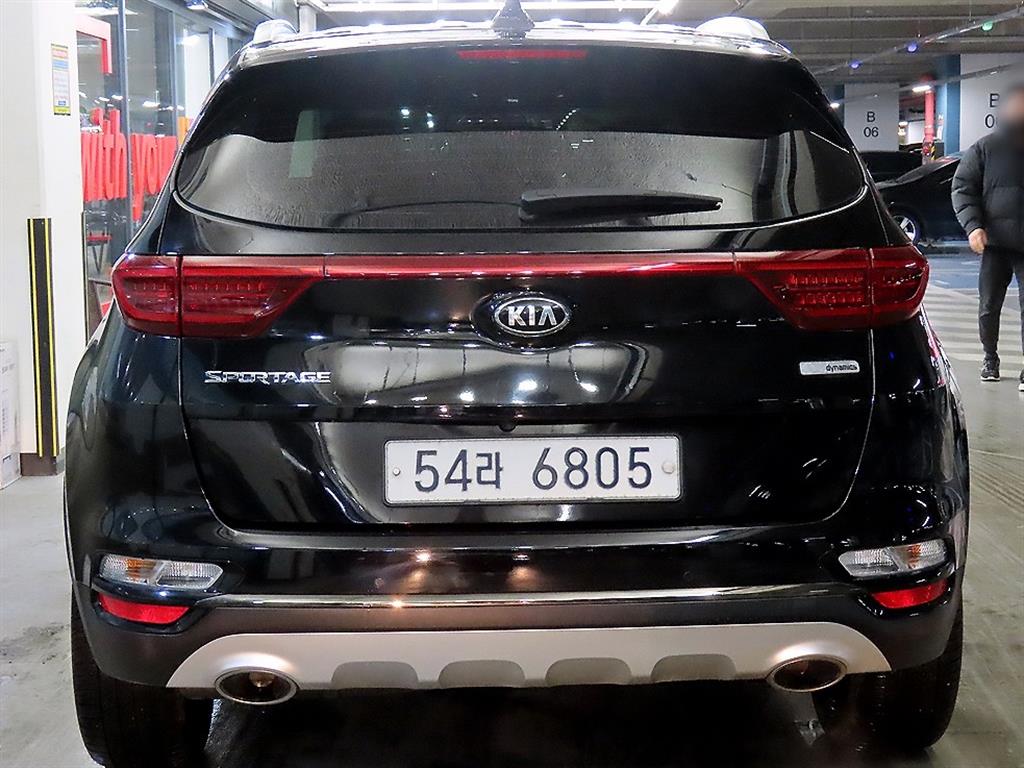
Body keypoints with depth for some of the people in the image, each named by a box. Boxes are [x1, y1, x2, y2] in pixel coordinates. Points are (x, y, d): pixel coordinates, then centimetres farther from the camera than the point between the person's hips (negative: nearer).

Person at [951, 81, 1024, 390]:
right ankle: (990, 358, 24)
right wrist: (973, 225, -12)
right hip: (995, 243, 0)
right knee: (989, 306, 6)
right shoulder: (985, 149, 5)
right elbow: (962, 188, 2)